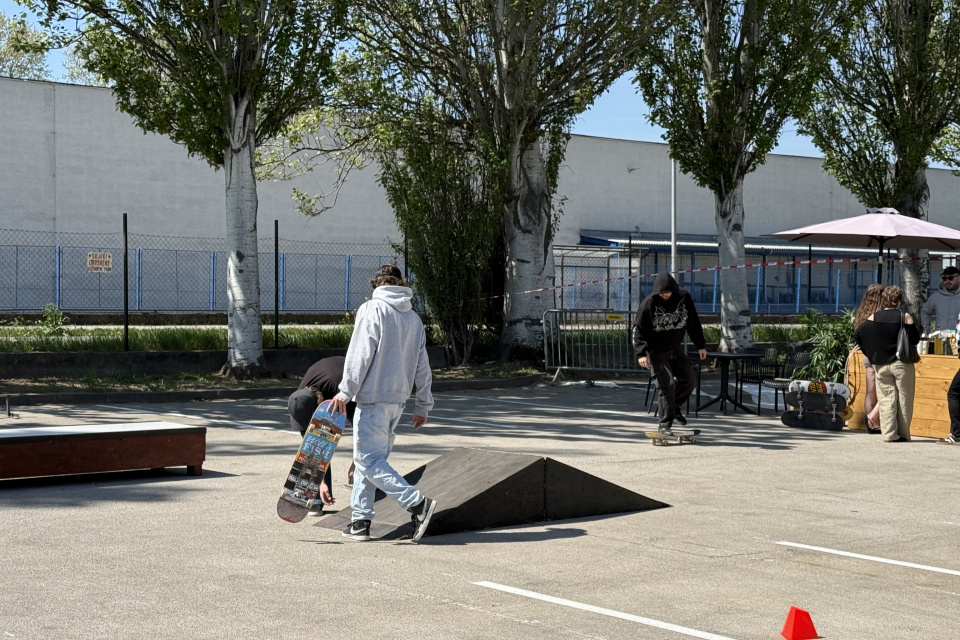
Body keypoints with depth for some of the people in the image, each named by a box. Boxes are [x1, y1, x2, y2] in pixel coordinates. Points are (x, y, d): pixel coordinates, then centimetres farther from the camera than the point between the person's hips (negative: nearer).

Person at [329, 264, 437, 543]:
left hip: (373, 398, -7)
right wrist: (423, 405, 19)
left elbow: (360, 354, -13)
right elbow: (422, 366, 15)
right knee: (368, 457, 14)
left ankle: (417, 503, -16)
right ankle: (360, 520, 12)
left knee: (368, 459, -7)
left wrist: (346, 392, -9)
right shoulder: (414, 319, 13)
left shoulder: (371, 309, -6)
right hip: (398, 399, 7)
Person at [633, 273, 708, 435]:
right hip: (657, 352, -5)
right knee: (667, 384, -14)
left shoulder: (684, 298, -4)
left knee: (689, 381, 2)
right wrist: (641, 353, -24)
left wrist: (700, 345, 9)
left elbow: (693, 323, 8)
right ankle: (665, 424, -5)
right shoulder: (648, 304, -16)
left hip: (676, 349, 5)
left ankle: (674, 406, 29)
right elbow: (639, 330, -14)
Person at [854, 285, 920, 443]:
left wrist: (871, 354, 5)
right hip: (902, 364, -2)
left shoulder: (874, 317, -1)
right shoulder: (905, 317, -8)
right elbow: (915, 339, -8)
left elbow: (858, 335, -4)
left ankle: (889, 433, 0)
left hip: (881, 364, 2)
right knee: (904, 398, 6)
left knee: (886, 399, 5)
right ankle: (903, 434, 7)